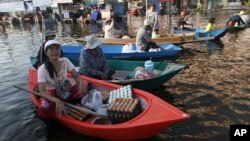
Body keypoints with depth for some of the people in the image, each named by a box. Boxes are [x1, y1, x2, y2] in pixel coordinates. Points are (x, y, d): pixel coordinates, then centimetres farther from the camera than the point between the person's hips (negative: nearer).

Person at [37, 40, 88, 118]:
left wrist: (81, 82, -28)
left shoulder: (65, 61, -7)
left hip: (66, 91, 4)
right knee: (44, 110, -35)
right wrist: (56, 100, -40)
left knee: (84, 85, -21)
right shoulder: (42, 69, -18)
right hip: (52, 94, -3)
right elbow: (42, 92, -23)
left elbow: (76, 76, -3)